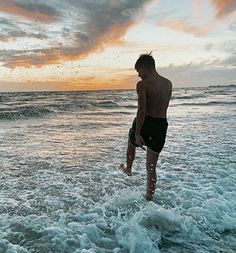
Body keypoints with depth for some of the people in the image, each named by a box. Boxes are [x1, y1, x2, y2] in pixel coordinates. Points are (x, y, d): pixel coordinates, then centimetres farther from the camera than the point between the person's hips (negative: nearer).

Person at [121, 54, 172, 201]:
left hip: (145, 124, -4)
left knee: (132, 144, 32)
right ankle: (149, 198, 23)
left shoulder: (143, 84, -13)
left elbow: (142, 110, -20)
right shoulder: (168, 84, 6)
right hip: (162, 125, 5)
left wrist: (137, 134, -19)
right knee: (151, 167, 14)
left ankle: (128, 169, 54)